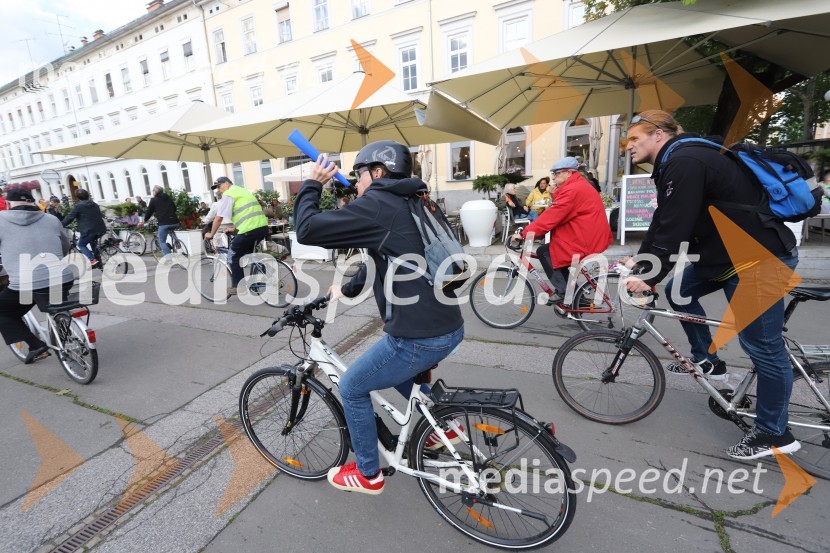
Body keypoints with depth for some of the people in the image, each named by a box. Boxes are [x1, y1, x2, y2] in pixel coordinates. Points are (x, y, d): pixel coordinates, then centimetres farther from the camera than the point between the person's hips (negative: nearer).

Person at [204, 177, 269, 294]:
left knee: (233, 255, 8)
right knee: (248, 253, 27)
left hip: (250, 229, -8)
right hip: (263, 227, 8)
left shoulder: (228, 194, -1)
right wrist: (234, 228, 43)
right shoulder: (242, 191, 27)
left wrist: (211, 234, 10)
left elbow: (219, 218, -3)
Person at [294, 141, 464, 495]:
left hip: (419, 337, -9)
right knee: (397, 370, 36)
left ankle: (367, 474, 33)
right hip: (449, 327, 9)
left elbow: (308, 229, -12)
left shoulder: (376, 204, -11)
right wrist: (346, 289, 32)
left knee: (352, 388, 14)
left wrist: (311, 184, 4)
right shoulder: (407, 204, 17)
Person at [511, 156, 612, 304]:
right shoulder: (579, 185, 17)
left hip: (584, 241, -11)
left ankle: (564, 292, 1)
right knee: (552, 249, 16)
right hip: (591, 236, 11)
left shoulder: (572, 190, -18)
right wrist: (556, 194, 3)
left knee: (543, 252, -6)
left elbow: (551, 217, -22)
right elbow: (558, 213, 14)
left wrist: (524, 233, -20)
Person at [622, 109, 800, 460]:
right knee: (678, 289, 12)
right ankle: (707, 361, 24)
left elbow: (675, 228, -26)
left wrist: (650, 278, -22)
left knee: (762, 346, -1)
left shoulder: (684, 162, -21)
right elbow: (662, 221, 13)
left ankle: (774, 434, 16)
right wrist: (641, 260, 8)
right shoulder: (675, 164, 11)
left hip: (761, 257, -10)